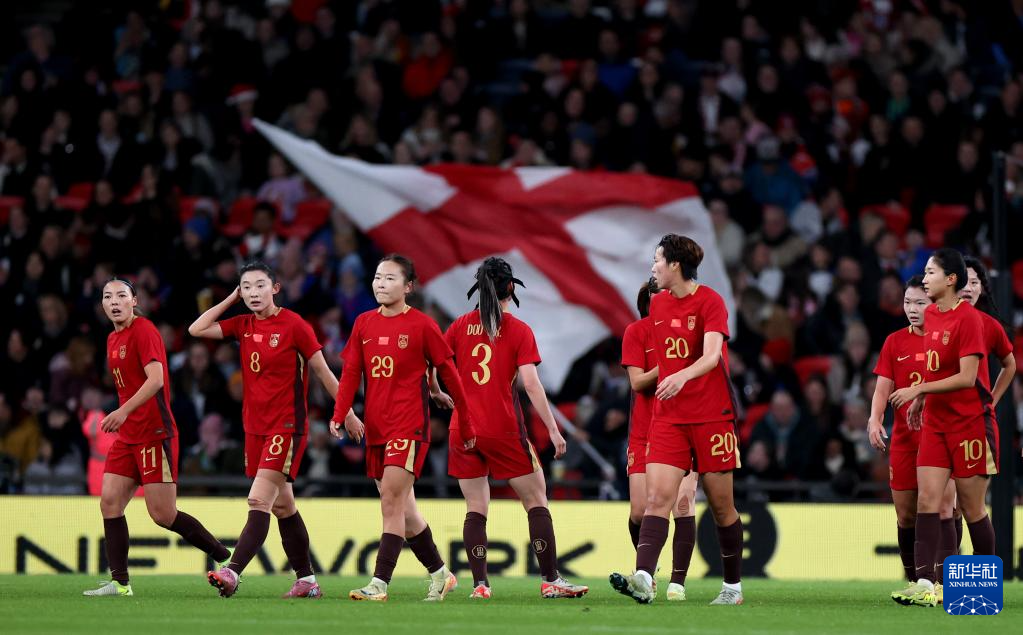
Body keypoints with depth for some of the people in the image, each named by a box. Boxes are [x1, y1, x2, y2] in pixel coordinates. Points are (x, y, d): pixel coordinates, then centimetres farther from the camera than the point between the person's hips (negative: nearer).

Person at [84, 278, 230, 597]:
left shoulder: (143, 330, -11)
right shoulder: (113, 339, 16)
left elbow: (155, 379, -22)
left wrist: (124, 411, -29)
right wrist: (122, 418, 18)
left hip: (154, 435, -9)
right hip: (128, 436, 9)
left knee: (163, 514, -8)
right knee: (109, 502, -2)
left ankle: (226, 559, 6)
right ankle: (119, 583, 0)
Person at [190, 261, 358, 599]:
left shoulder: (294, 326, -10)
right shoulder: (243, 326, 8)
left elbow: (323, 372, -4)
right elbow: (197, 329, 4)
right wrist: (231, 299, 3)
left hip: (287, 425, -7)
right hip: (255, 426, 7)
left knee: (259, 500, -17)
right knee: (282, 506, 12)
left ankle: (232, 572, -26)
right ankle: (307, 580, 20)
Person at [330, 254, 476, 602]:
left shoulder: (422, 325, -5)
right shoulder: (364, 323, 9)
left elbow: (449, 374, 2)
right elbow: (350, 372, 6)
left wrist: (466, 425, 6)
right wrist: (340, 414, -10)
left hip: (409, 426, -6)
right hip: (375, 427, 6)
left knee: (392, 500, -15)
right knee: (402, 508, 11)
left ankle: (379, 584, -19)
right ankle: (440, 575, 26)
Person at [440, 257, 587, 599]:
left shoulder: (461, 326, 5)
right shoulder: (519, 330, -3)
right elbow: (531, 384, -10)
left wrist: (438, 394, 25)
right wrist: (553, 430, -8)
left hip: (463, 429, 3)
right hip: (504, 429, -3)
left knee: (476, 509, 7)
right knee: (536, 502, 6)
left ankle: (480, 584, -1)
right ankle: (551, 581, 3)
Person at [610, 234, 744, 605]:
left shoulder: (710, 302, -9)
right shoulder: (657, 304, 10)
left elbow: (711, 355, -24)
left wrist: (682, 376, -40)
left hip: (711, 417, -5)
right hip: (668, 418, 5)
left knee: (721, 505, 4)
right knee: (657, 497, -14)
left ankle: (733, 587, 19)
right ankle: (643, 579, -29)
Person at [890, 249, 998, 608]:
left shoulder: (969, 318, -15)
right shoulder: (931, 315, 9)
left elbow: (966, 378, -20)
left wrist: (919, 390, -19)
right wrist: (921, 400, 18)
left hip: (970, 423, -7)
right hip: (935, 423, 7)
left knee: (972, 507, 1)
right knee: (927, 500, -6)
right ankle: (924, 585, -13)